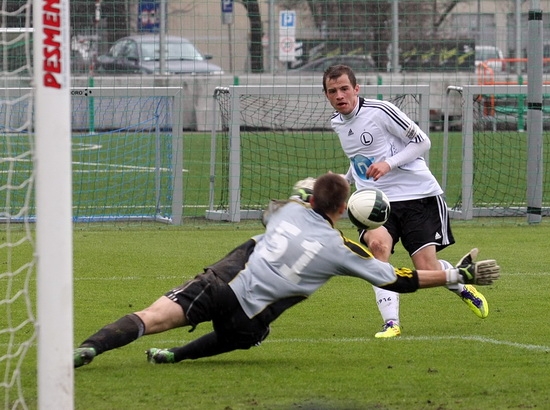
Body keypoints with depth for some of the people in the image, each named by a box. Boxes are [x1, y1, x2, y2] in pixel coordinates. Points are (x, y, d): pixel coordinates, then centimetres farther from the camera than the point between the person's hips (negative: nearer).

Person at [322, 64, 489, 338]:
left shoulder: (380, 111, -12)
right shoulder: (336, 122, 11)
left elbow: (421, 141, -9)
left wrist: (388, 164, -19)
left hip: (417, 194, -4)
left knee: (427, 269, -8)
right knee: (377, 244, -29)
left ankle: (462, 282, 30)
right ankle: (391, 322, -29)